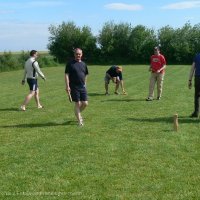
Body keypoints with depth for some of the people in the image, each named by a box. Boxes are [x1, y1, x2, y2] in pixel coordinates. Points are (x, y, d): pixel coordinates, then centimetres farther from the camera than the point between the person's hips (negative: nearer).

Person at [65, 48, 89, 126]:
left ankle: (78, 113, 31)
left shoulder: (83, 64, 11)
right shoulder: (70, 64, -4)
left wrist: (85, 84, 15)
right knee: (77, 104, 0)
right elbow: (66, 75, -7)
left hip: (82, 87, 5)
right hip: (74, 87, -4)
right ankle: (79, 121, 11)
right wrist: (67, 86, -14)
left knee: (85, 103, 2)